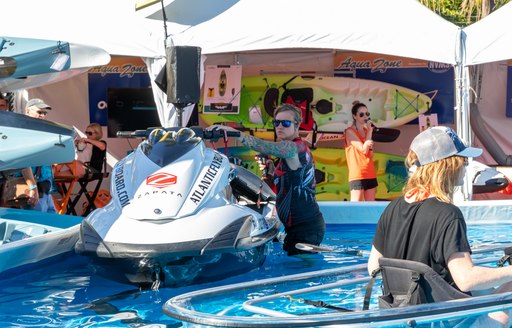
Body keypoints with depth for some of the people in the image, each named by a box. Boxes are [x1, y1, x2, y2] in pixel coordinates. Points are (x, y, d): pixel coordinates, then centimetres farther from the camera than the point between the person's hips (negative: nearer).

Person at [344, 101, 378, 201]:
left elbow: (371, 154, 11)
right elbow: (363, 149, -14)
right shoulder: (350, 131, -5)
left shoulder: (366, 131, 14)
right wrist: (369, 132, -7)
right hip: (357, 174, -7)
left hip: (370, 174, 7)